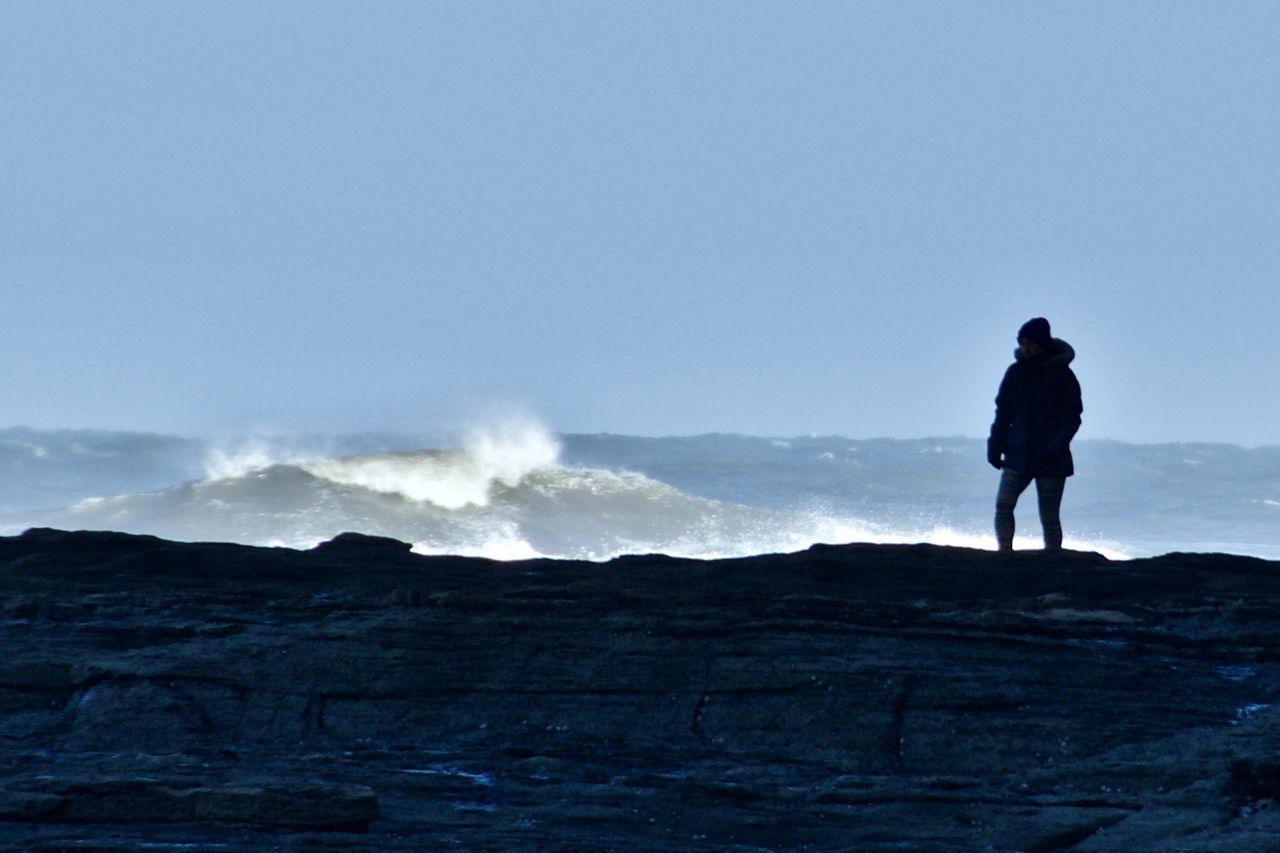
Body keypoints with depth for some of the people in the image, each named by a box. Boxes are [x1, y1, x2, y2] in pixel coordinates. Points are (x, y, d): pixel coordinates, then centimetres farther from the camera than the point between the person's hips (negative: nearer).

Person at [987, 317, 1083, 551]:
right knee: (1003, 505, -9)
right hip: (1018, 455, 3)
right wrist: (995, 445, -1)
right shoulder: (1015, 373, 6)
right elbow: (1003, 413, 10)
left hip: (1051, 460, -3)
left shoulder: (1062, 375, -4)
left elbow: (1073, 416, -5)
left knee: (1049, 517, 0)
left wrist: (1058, 444, -20)